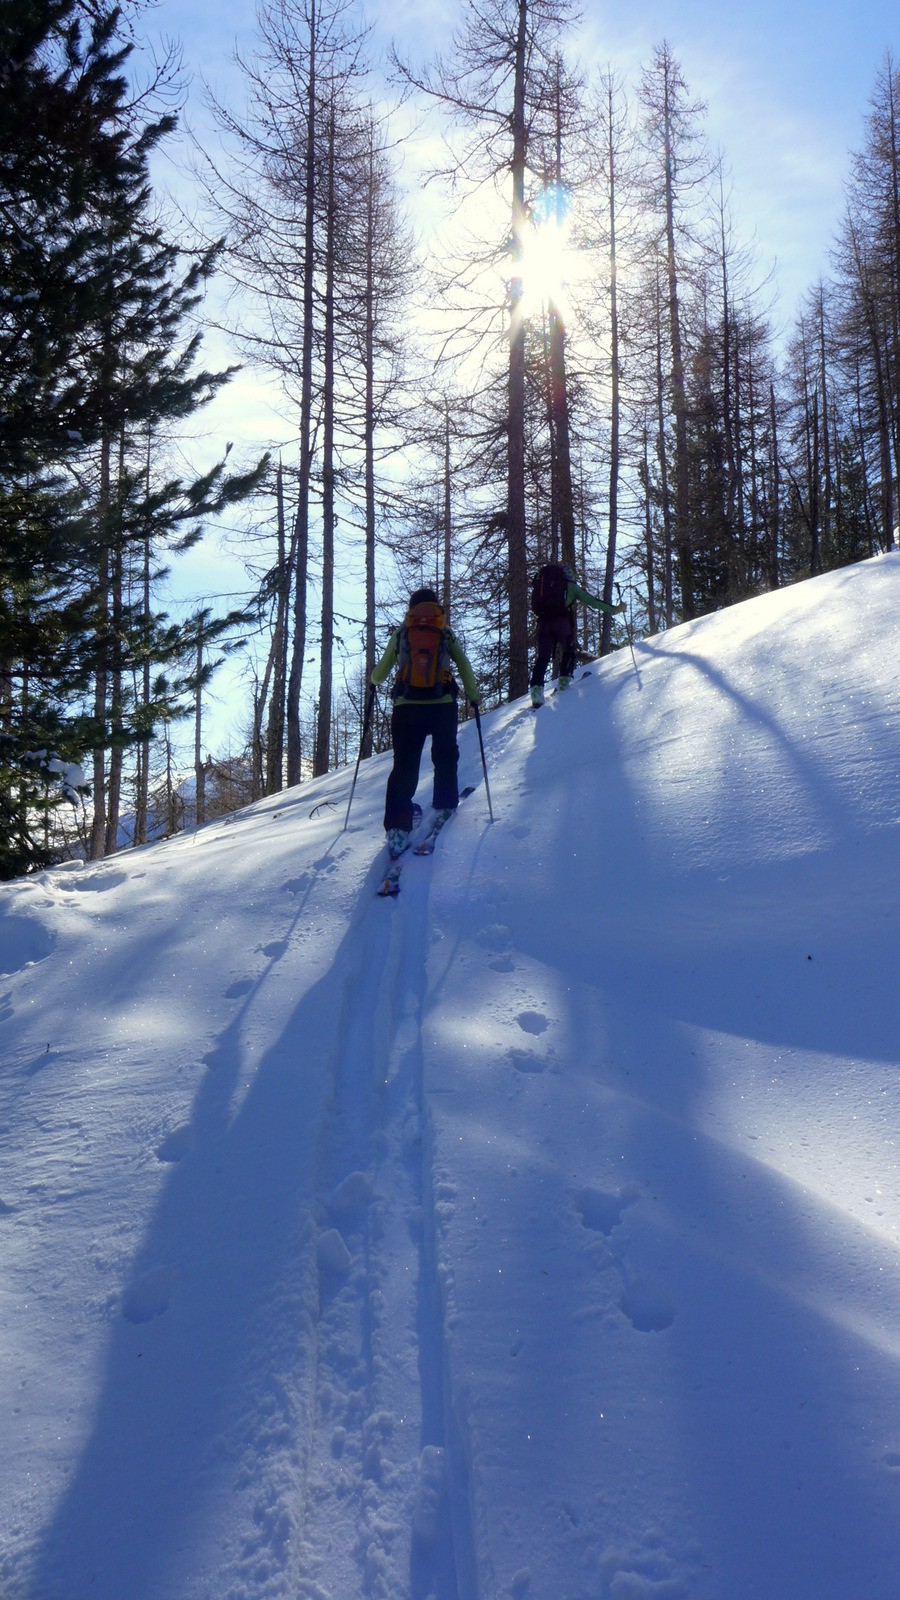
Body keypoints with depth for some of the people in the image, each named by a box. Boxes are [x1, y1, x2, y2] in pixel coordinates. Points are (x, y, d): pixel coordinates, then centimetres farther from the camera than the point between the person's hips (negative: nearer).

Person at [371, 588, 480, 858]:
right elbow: (465, 669, 7)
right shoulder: (447, 635, 10)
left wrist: (374, 679, 36)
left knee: (404, 766, 0)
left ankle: (397, 828, -10)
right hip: (443, 706, 0)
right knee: (445, 755, 23)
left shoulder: (399, 635, 10)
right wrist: (473, 696, 23)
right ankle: (445, 805, 24)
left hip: (406, 708, 0)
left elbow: (380, 673, 13)